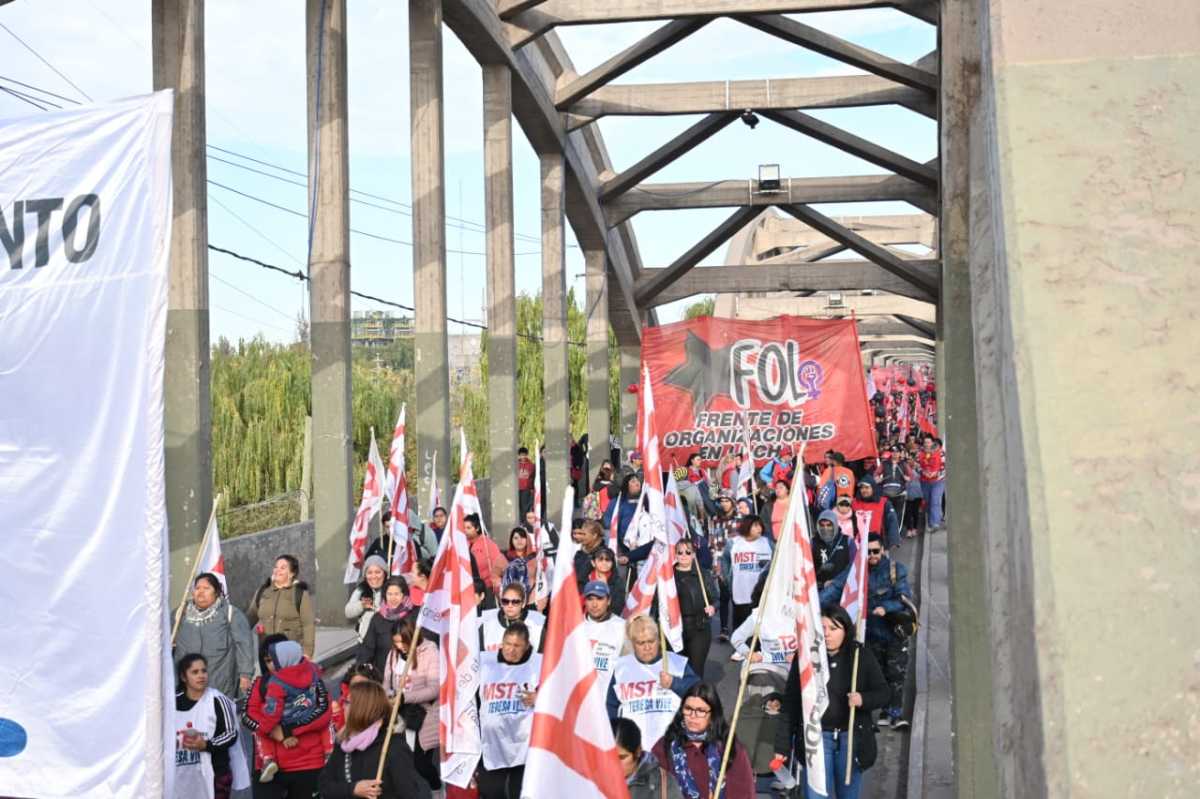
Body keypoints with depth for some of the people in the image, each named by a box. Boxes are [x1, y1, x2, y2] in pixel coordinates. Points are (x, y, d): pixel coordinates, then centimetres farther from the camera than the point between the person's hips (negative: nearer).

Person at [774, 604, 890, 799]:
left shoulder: (861, 656, -3)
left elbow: (883, 693, 2)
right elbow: (790, 704, 1)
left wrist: (863, 699, -22)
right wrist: (783, 745, 1)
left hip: (851, 738, 1)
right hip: (815, 738, -1)